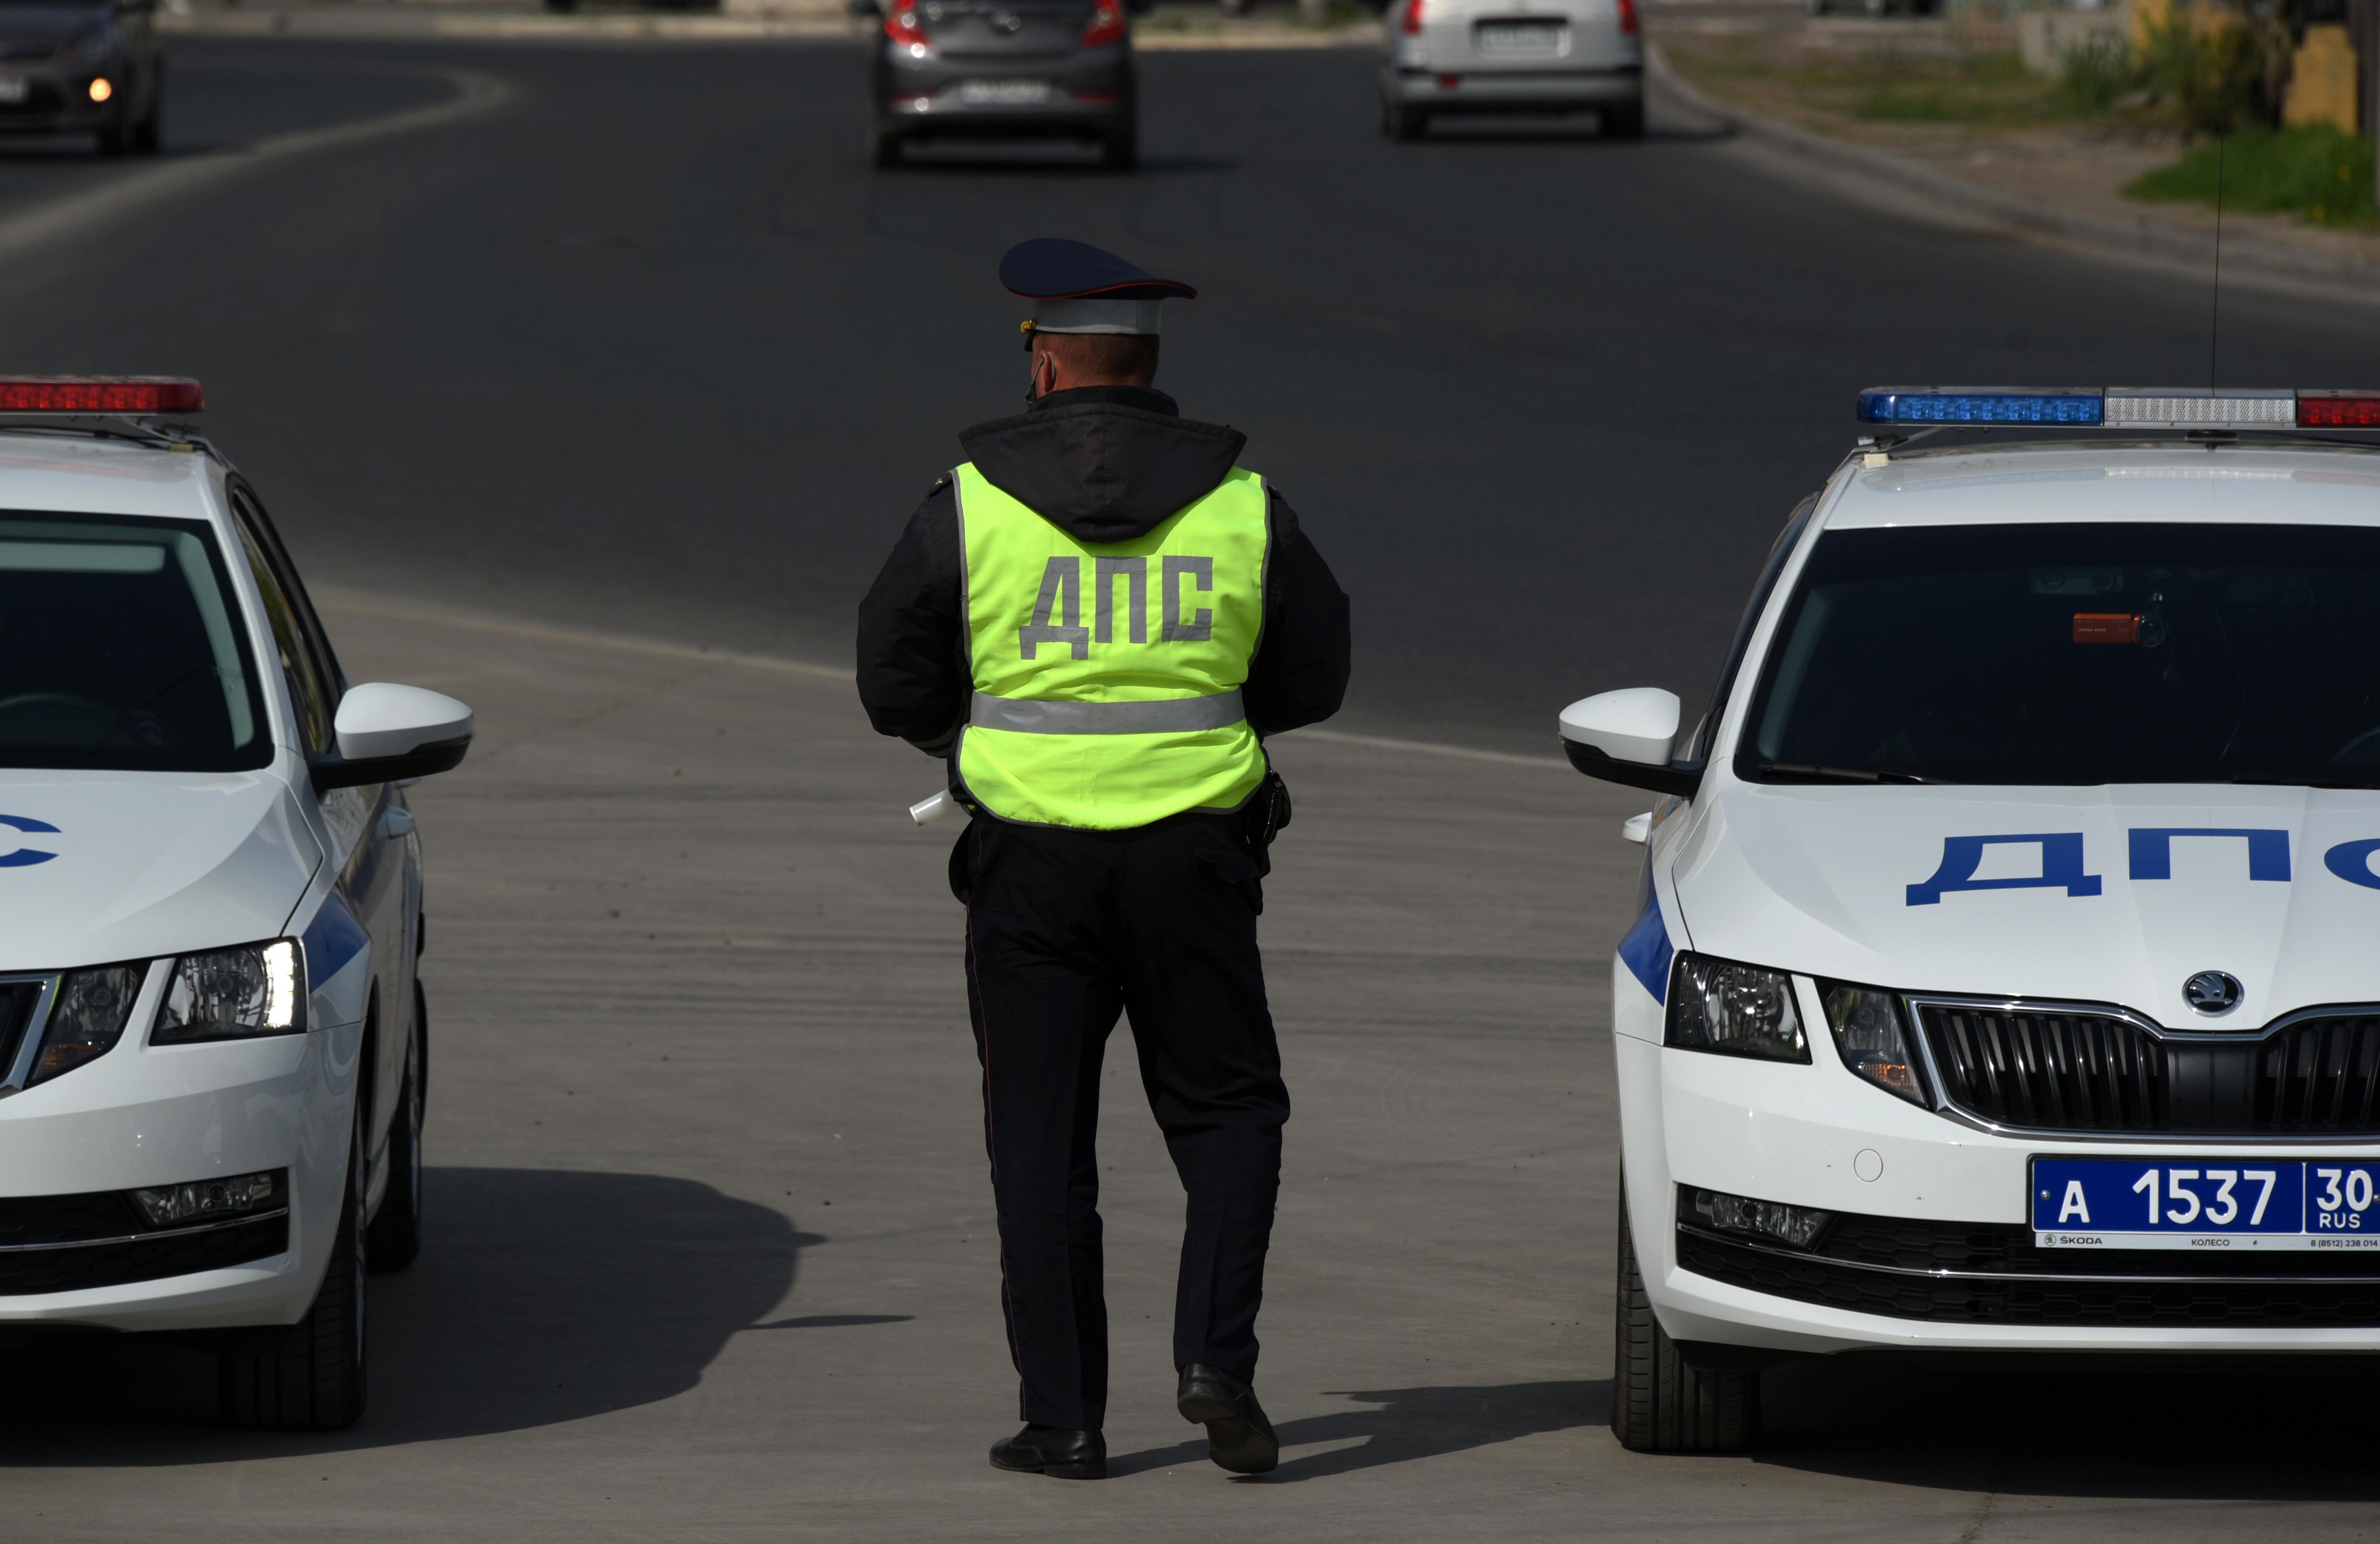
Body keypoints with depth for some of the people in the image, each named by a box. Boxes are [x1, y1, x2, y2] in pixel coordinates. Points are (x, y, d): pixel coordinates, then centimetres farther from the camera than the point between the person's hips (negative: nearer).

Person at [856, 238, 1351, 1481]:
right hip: (1195, 852, 1)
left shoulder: (970, 503, -4)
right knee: (1226, 1110, 13)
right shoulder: (1240, 502, 1)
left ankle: (1062, 1413, 4)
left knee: (1041, 1137, 5)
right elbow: (1314, 677, 10)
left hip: (1030, 859, -1)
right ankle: (1215, 1357, -6)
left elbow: (896, 687, 2)